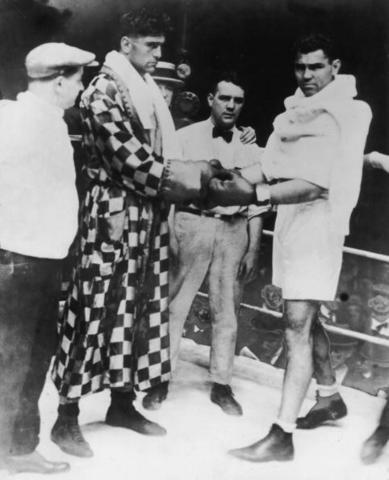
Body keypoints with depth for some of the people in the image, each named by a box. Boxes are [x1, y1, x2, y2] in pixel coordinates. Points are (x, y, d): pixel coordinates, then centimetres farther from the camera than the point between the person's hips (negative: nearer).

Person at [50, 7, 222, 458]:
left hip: (149, 213, 8)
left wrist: (191, 171, 0)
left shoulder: (150, 91, 16)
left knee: (139, 306, 11)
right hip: (113, 211, -8)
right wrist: (177, 176, -15)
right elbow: (125, 155, -18)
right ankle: (66, 418, 6)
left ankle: (123, 402, 25)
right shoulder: (103, 90, -9)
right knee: (96, 308, -4)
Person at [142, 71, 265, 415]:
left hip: (234, 230, 2)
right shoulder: (185, 137, 2)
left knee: (227, 311, 9)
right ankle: (161, 380, 15)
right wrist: (165, 236, -8)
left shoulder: (251, 147, 9)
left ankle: (221, 384, 21)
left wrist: (254, 249, 4)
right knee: (175, 305, 2)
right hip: (192, 224, -2)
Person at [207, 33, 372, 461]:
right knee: (305, 319, 19)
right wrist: (242, 181, -12)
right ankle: (329, 396, 38)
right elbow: (276, 166, 8)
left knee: (296, 327, -10)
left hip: (317, 224, -8)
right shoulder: (296, 110, 9)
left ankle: (282, 434, -6)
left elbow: (315, 185, -22)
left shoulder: (338, 116, -13)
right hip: (290, 221, 8)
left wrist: (252, 196, -30)